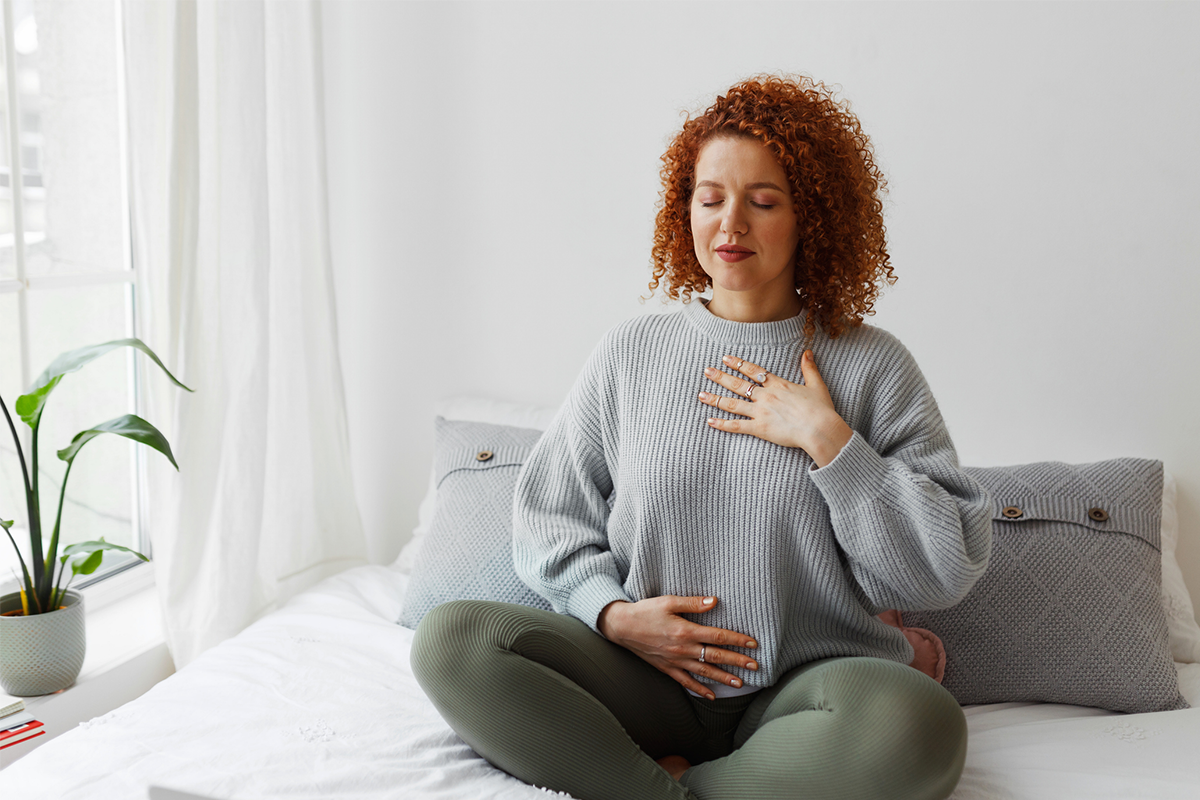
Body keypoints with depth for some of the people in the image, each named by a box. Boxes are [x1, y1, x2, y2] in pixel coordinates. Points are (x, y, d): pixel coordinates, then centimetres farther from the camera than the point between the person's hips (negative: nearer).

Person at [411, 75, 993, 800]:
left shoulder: (871, 366, 1)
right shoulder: (632, 352, 8)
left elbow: (947, 572, -5)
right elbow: (549, 520, 10)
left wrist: (828, 439, -11)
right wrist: (614, 613, -9)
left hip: (806, 686, -1)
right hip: (647, 678, 2)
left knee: (918, 726, -36)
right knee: (451, 639, -20)